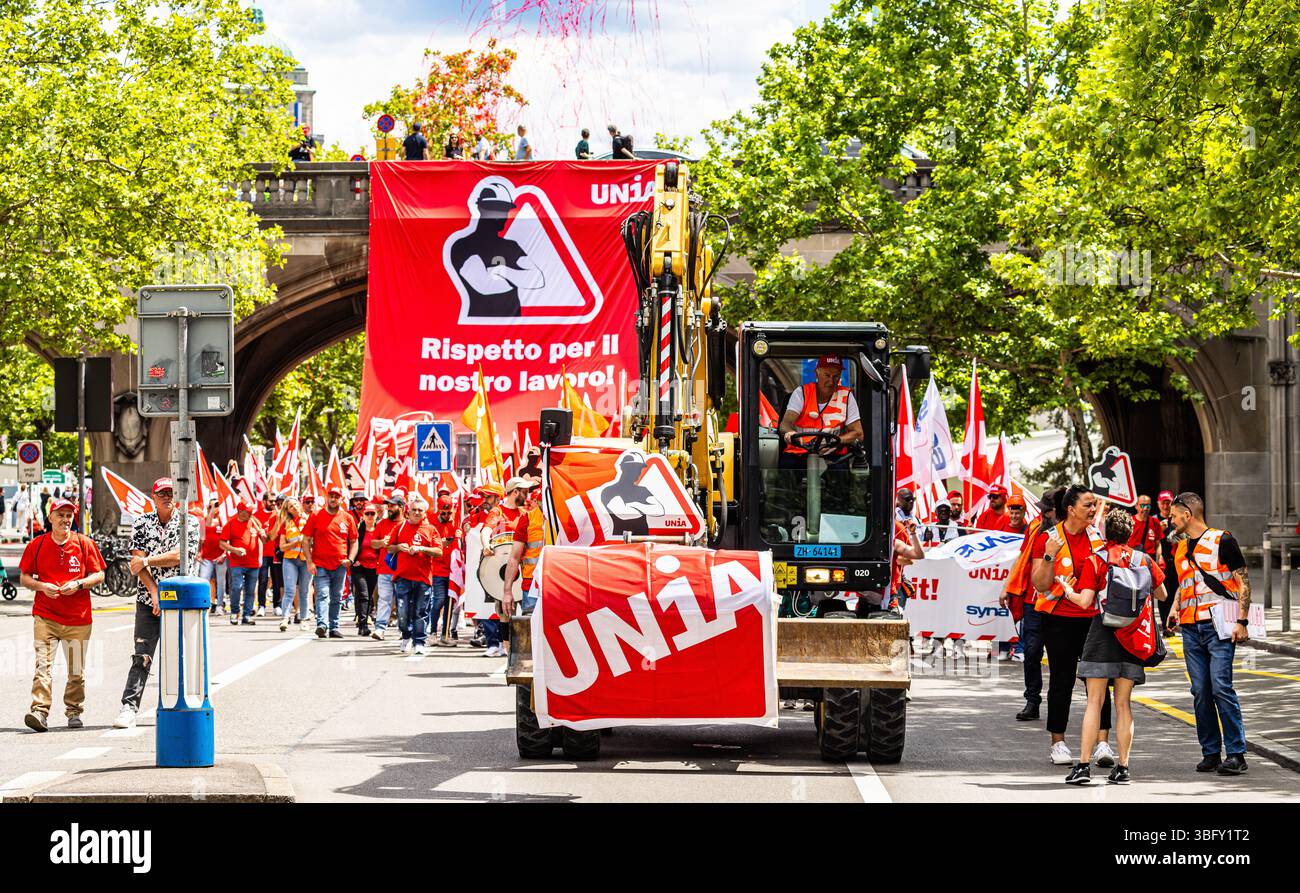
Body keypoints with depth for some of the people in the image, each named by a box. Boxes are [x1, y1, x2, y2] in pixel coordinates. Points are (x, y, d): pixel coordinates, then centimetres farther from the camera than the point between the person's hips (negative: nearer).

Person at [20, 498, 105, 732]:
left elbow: (99, 575, 6)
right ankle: (40, 712, -20)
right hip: (45, 616, -1)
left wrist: (78, 584, -11)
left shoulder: (84, 544, 4)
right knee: (43, 665, -14)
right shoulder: (37, 545, 4)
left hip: (78, 618, 1)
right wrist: (42, 586, -11)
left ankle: (73, 711, 22)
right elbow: (24, 577, 9)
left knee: (77, 671, 7)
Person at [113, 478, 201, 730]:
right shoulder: (141, 523, 6)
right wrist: (154, 592, -11)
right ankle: (129, 708, -13)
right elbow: (137, 562, -2)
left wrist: (146, 561, -9)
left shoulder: (189, 521, 2)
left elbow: (180, 555, -11)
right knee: (141, 656, -8)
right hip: (148, 598, 0)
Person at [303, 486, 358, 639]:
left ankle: (334, 628, 17)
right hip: (320, 565, -3)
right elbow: (306, 541, 3)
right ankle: (321, 625, -25)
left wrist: (350, 559, -1)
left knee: (337, 598, 9)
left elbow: (354, 542, 15)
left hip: (340, 566, 3)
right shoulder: (316, 517, 2)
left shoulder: (348, 518, 8)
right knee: (322, 595, -14)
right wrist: (309, 562, -5)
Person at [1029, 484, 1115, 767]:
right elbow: (1040, 584, -8)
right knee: (1062, 680, 4)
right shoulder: (1050, 538, -5)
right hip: (1060, 619, -3)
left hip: (1093, 617, 3)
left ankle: (1103, 744, -10)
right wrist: (1049, 556, -21)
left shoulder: (1097, 536, 7)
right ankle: (1058, 744, 14)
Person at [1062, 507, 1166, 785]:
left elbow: (1085, 601, -11)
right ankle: (1122, 767, 5)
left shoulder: (1094, 561, -4)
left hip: (1103, 631, -3)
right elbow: (1161, 595, 16)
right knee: (1123, 704, 8)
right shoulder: (1144, 559, 5)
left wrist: (1067, 589, 8)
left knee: (1094, 702, -1)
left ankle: (1083, 765, -6)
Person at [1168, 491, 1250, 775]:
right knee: (1200, 692, 3)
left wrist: (1241, 621, -12)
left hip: (1219, 626, -6)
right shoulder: (1180, 548, 18)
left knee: (1221, 687, -14)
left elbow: (1243, 581, -4)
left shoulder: (1222, 540, -2)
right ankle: (1210, 752, 9)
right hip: (1190, 629, 6)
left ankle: (1236, 753, -11)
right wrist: (1174, 610, 11)